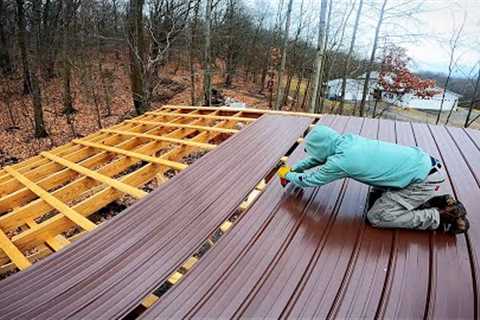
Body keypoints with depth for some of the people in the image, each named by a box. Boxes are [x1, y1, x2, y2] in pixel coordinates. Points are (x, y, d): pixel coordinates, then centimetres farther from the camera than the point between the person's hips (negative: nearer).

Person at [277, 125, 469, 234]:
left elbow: (308, 181, -8)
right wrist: (293, 169, 18)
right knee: (376, 197, 18)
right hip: (422, 162, 9)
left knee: (376, 217, -8)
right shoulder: (348, 140, -1)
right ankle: (437, 201, 16)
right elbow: (321, 157, 17)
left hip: (424, 180, -9)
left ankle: (444, 216, 0)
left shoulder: (339, 162, -25)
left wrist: (287, 175, 10)